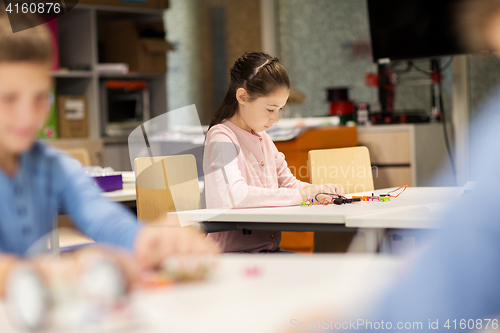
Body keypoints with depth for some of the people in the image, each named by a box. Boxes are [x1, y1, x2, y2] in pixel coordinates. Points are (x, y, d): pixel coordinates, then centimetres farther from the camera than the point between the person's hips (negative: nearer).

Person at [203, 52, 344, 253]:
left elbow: (287, 182, 27)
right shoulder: (221, 137, -12)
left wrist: (315, 190, 4)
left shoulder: (263, 139, 18)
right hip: (234, 251, -9)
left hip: (269, 248, 9)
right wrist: (299, 195, -26)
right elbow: (234, 195, -29)